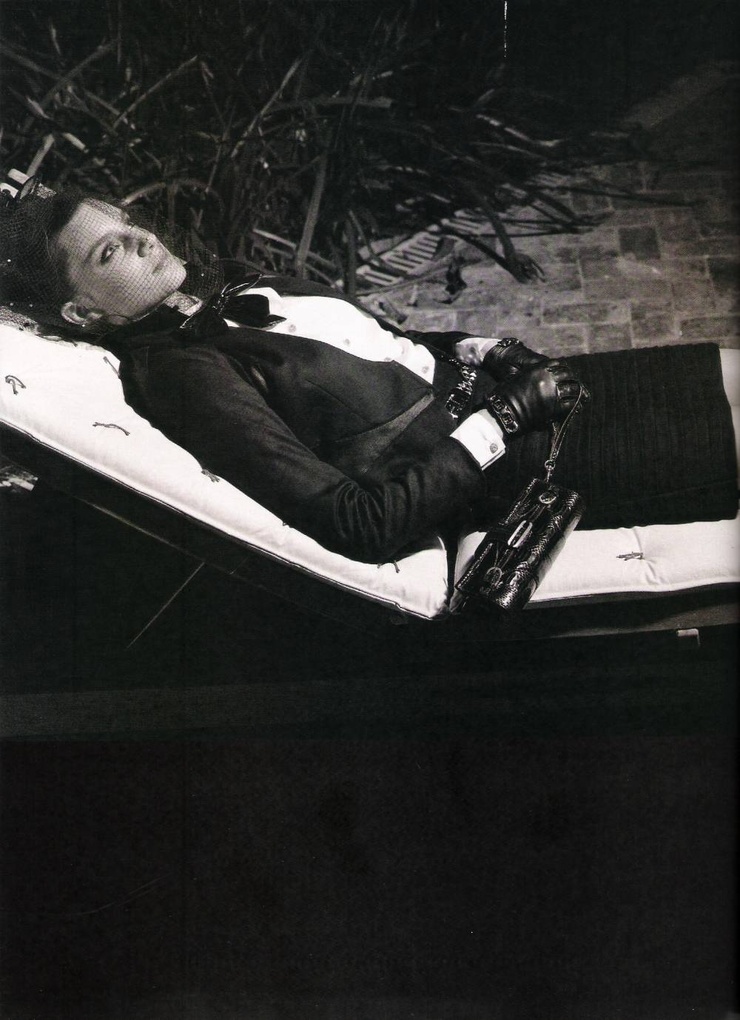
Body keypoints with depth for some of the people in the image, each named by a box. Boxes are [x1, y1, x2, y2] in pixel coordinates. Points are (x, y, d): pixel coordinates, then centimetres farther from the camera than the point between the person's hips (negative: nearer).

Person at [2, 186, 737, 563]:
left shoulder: (235, 298, 11)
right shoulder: (181, 373, -17)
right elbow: (361, 526, -24)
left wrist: (484, 351, 2)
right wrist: (500, 417, -19)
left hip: (508, 394, 8)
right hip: (503, 473, -8)